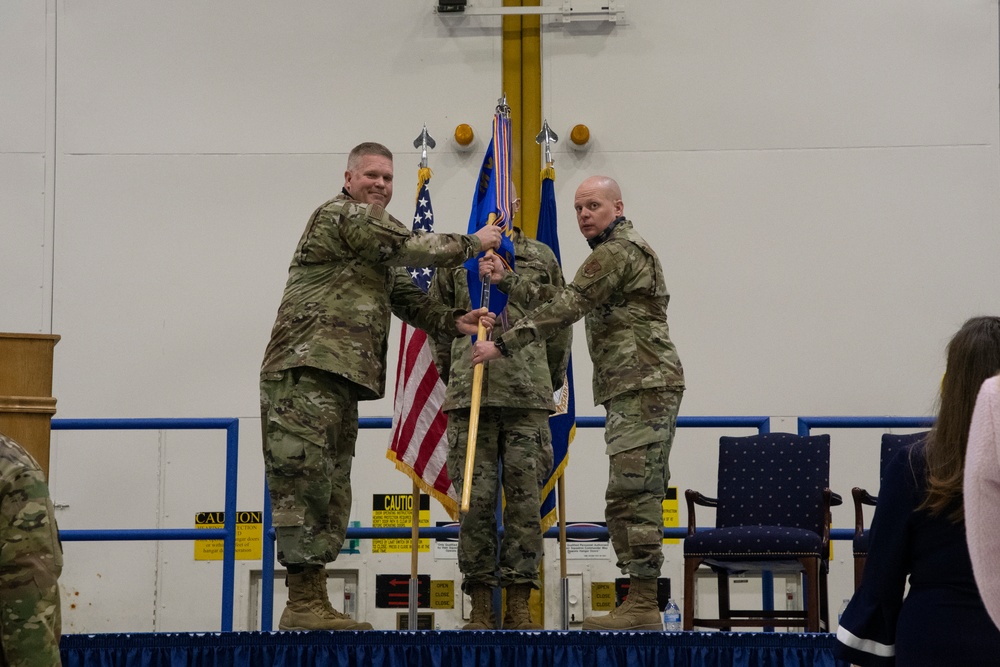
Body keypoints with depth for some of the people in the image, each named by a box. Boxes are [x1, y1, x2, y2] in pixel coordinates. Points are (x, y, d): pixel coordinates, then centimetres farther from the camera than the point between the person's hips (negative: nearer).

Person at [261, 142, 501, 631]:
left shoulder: (376, 236, 28)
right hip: (306, 371, -10)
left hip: (341, 377, 10)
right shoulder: (341, 215, -2)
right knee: (304, 480, -13)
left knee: (330, 489, 7)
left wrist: (453, 322, 7)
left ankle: (313, 605, 9)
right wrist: (472, 243, 6)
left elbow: (404, 296, 23)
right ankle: (303, 604, -15)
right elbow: (411, 249, -7)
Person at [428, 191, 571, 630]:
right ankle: (480, 605, 3)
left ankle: (519, 605, 2)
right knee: (476, 497, -2)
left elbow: (560, 324, 16)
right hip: (470, 396, 0)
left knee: (525, 496, -2)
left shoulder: (541, 258, 12)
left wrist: (549, 383, 16)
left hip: (528, 398, 0)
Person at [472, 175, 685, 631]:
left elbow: (565, 307, -14)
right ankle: (642, 606, 11)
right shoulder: (615, 252, 26)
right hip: (637, 391, 11)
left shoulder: (619, 251, -8)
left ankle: (642, 607, -14)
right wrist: (507, 281, 15)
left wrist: (504, 344, -12)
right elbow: (558, 301, 22)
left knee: (631, 495, -13)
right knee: (637, 497, 9)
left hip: (644, 386, -11)